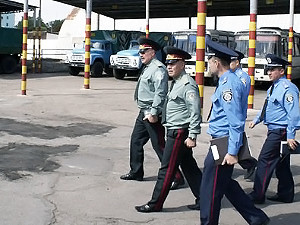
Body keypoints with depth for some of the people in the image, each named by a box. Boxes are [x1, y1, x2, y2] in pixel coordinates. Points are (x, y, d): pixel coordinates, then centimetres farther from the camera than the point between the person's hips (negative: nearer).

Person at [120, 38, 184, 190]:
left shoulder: (158, 68, -16)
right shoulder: (147, 68, 16)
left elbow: (160, 93, -24)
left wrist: (153, 113, -27)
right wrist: (145, 112, 20)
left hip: (153, 115, -10)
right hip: (143, 113, 10)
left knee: (159, 146, -7)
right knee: (136, 141, 16)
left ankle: (176, 177, 2)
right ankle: (136, 172, 31)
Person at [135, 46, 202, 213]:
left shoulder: (188, 85, -16)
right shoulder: (176, 83, 14)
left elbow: (195, 112, -21)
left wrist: (192, 136, -22)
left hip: (179, 133, -10)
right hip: (174, 132, 10)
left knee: (167, 169, -2)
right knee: (189, 167, 14)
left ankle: (155, 204, 7)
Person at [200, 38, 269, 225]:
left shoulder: (228, 85, -20)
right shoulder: (229, 81, 11)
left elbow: (236, 122, -24)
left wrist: (232, 152, -24)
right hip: (222, 142, 10)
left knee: (210, 189, 1)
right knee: (227, 184, 19)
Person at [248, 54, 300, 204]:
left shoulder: (287, 88, -17)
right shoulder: (273, 87, 13)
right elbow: (267, 107, 27)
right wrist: (256, 120, 22)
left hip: (280, 132, -10)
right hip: (274, 130, 10)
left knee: (265, 161, -8)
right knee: (281, 164, 16)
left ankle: (257, 196, -1)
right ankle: (285, 195, 26)